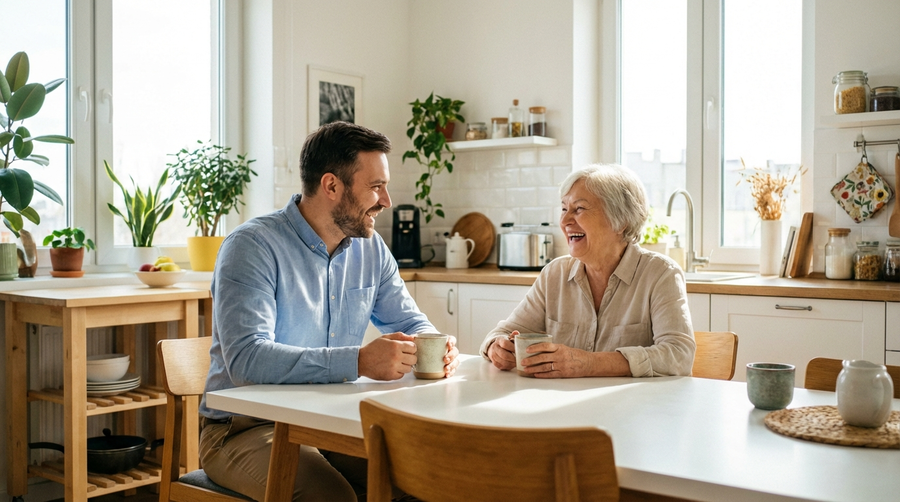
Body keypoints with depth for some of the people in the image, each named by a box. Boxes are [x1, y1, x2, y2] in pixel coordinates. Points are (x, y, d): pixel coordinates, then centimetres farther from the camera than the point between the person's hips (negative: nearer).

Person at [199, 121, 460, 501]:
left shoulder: (370, 248, 5)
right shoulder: (253, 246, -15)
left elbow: (409, 321, 15)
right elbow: (246, 358, -27)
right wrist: (359, 361, -34)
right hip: (247, 428, -5)